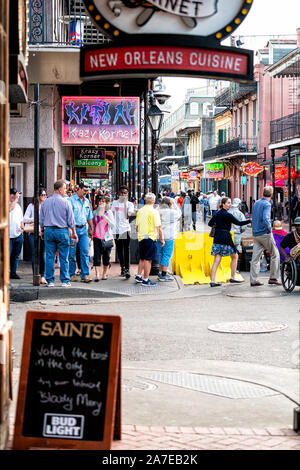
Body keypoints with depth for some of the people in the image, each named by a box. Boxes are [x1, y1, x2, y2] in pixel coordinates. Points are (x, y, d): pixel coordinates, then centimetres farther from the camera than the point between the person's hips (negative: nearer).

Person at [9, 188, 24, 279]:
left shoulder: (18, 205, 17)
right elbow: (10, 208, -27)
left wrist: (22, 228, 6)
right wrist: (15, 199, -17)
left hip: (18, 234, 6)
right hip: (8, 234, -6)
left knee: (16, 255, 9)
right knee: (8, 254, -7)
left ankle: (13, 272, 15)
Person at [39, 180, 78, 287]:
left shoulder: (45, 202, 5)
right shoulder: (65, 202, -6)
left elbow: (41, 220, 11)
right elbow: (71, 220, -3)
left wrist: (42, 231, 22)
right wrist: (74, 233, 6)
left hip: (49, 230, 3)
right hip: (62, 231, -3)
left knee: (49, 257, 5)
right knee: (63, 258, 2)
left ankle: (50, 281, 7)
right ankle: (65, 281, 5)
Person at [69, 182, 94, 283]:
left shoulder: (86, 201, 14)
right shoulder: (71, 200, -5)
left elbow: (89, 217, 22)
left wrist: (91, 229, 20)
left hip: (84, 229, 5)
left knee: (85, 252, -3)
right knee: (72, 253, 1)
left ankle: (85, 275, -2)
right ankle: (72, 274, 10)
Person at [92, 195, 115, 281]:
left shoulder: (109, 212, 2)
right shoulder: (95, 212, 9)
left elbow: (112, 225, -9)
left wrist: (104, 217, -18)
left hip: (107, 237, -1)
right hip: (97, 237, 1)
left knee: (106, 257, 5)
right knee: (97, 256, -9)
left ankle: (104, 274, 17)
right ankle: (97, 275, -12)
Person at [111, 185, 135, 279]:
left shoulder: (130, 204, 3)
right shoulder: (115, 203, 11)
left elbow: (128, 216, -11)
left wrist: (125, 204, -13)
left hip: (126, 229, -3)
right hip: (117, 230, 3)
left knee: (126, 250, -10)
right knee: (119, 251, 8)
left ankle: (127, 269, -13)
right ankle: (122, 267, 20)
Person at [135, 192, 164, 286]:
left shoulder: (140, 211, 7)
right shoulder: (154, 212, -11)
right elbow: (158, 227, -13)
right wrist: (162, 239, -5)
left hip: (141, 237, 6)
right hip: (150, 238, -6)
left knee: (142, 259, 19)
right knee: (148, 259, -2)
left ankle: (138, 276, 21)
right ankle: (145, 280, 1)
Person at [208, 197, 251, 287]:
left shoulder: (217, 214, 11)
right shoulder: (227, 215, -10)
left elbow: (210, 224, 17)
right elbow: (239, 223, -12)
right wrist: (250, 221, -8)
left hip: (217, 238, 7)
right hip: (225, 238, -7)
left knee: (217, 260, 2)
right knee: (234, 256, 13)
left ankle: (213, 281, -6)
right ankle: (233, 277, 15)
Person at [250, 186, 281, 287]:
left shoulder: (256, 203, 11)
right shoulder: (267, 204, -12)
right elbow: (266, 219, -24)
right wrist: (269, 229, -13)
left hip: (255, 234, 7)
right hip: (265, 233, -7)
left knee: (255, 257, 5)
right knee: (275, 255, 6)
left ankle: (253, 280, 3)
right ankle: (273, 278, 5)